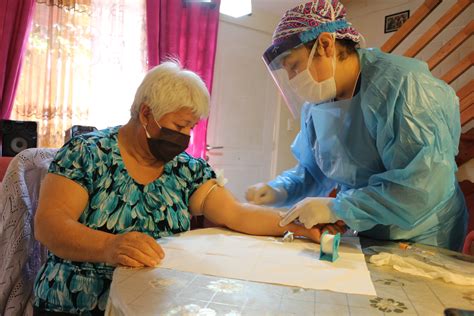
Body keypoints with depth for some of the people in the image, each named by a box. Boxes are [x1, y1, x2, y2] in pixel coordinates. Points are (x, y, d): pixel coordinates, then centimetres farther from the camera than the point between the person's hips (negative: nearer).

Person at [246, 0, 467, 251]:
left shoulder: (404, 87, -19)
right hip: (359, 237, 5)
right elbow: (312, 170, 13)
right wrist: (279, 190, -6)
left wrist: (337, 208, -26)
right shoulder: (315, 104, 3)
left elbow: (423, 185, -27)